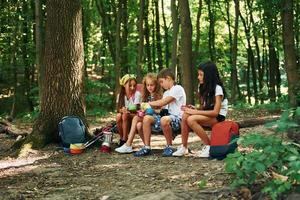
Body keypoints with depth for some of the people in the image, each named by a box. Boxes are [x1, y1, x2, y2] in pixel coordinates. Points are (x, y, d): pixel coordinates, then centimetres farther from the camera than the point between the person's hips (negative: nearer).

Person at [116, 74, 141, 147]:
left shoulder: (137, 94, -12)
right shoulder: (121, 95, 0)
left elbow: (135, 108, -19)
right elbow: (118, 108, -5)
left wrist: (127, 110, -39)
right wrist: (122, 110, -29)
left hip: (134, 116, -4)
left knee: (125, 115, -32)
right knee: (118, 116, -28)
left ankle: (124, 139, -22)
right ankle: (121, 137, -10)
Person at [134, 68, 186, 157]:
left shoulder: (177, 89, -5)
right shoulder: (166, 93, 23)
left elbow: (163, 102, -14)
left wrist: (149, 103, -3)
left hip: (177, 118, -9)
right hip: (166, 116, 9)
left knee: (164, 120, -39)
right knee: (147, 118, -9)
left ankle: (169, 146, -19)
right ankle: (146, 147, -9)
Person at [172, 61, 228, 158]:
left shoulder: (217, 88, -15)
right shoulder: (203, 87, 10)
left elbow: (215, 112, -22)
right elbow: (204, 107, 10)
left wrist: (195, 112, -22)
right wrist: (194, 109, -12)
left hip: (218, 117, -7)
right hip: (207, 114, 7)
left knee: (191, 119, -30)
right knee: (185, 116, -20)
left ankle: (208, 146, -17)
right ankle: (184, 147, -13)